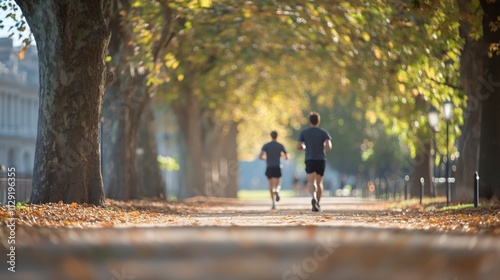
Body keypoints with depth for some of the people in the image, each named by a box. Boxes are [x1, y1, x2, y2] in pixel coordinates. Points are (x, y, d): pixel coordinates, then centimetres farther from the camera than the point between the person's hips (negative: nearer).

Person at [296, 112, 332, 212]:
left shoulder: (304, 133, 2)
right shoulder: (324, 133, 1)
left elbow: (298, 146, -2)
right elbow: (328, 146, -11)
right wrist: (324, 147, 12)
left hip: (310, 160, -1)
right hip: (321, 160, 1)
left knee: (311, 182, -10)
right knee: (319, 182, 16)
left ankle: (314, 198, -38)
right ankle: (317, 204, 20)